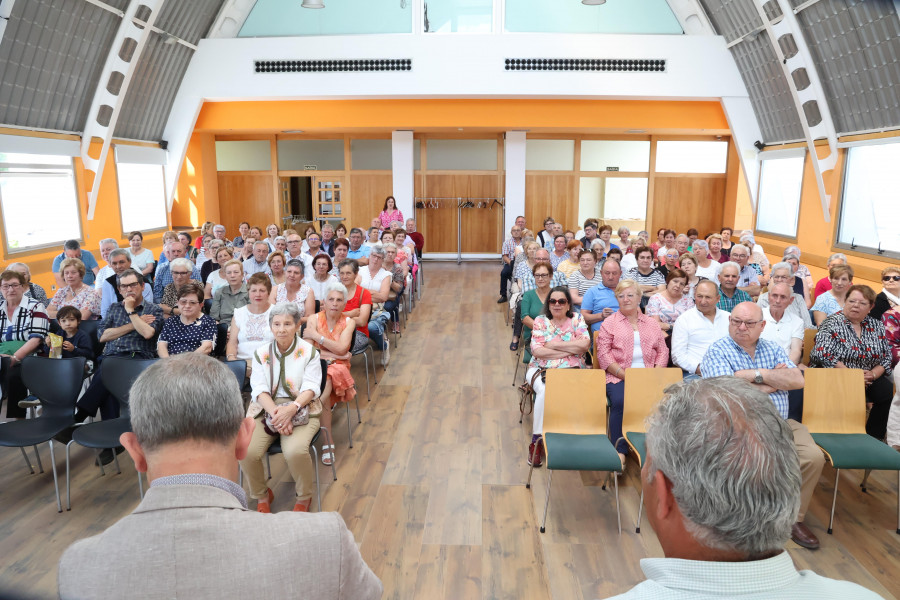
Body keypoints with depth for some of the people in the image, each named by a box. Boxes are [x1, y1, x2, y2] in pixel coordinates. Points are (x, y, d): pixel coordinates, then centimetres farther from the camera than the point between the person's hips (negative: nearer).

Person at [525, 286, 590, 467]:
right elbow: (537, 350, -8)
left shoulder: (576, 319, 8)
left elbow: (585, 344, -9)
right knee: (544, 390, -33)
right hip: (541, 369, 0)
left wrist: (552, 344, -9)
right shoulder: (540, 321, 6)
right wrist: (570, 349, -8)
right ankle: (537, 440, -22)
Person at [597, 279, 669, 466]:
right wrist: (626, 375, -11)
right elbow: (603, 354, 0)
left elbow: (663, 351, 14)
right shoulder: (609, 323, 11)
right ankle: (620, 450, -19)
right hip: (618, 377, -2)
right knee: (620, 401, -32)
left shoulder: (652, 323, 21)